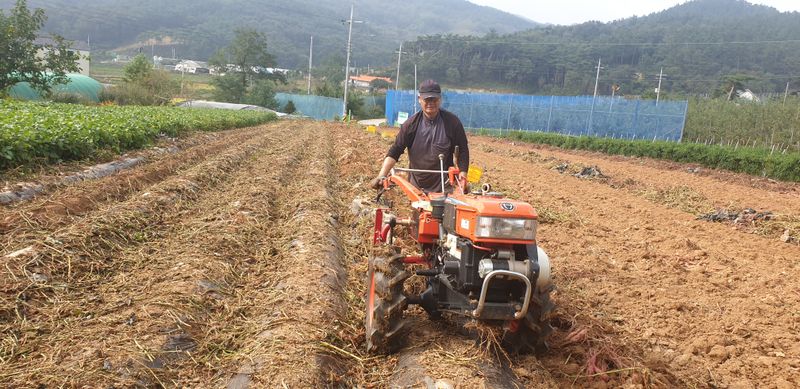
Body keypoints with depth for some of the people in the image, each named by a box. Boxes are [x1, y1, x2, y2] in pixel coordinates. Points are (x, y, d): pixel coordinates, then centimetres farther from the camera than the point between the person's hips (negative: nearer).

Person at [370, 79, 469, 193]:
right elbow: (395, 151, -5)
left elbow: (462, 150, 0)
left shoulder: (452, 122, -6)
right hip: (416, 187, 2)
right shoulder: (411, 124, -4)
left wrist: (463, 173, -11)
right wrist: (381, 176, -16)